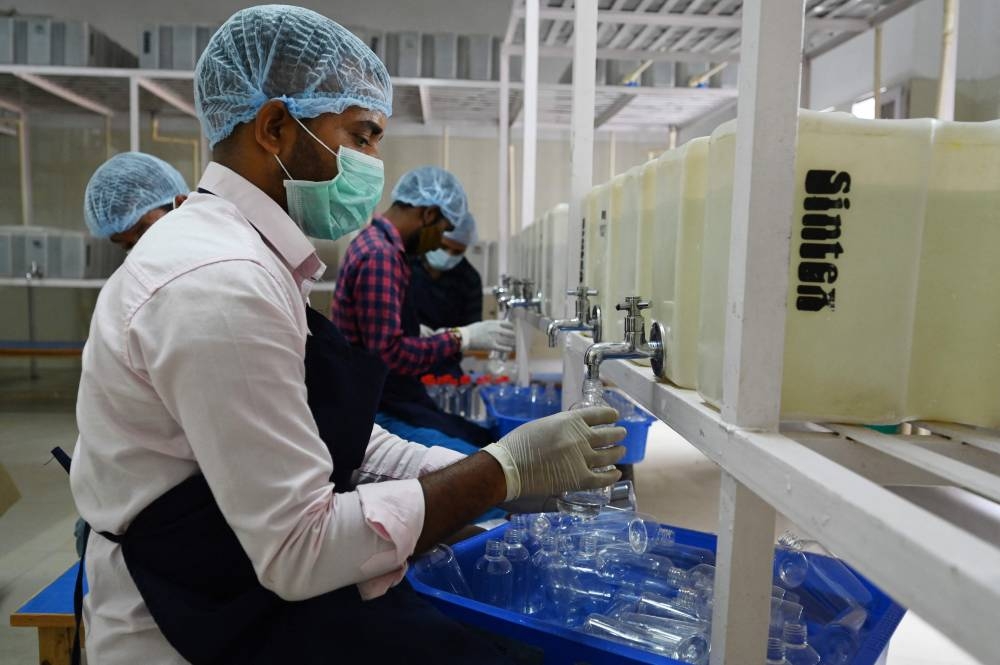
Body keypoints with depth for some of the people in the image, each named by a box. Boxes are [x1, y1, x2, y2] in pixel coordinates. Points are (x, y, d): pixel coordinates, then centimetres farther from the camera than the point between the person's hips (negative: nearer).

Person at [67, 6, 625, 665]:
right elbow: (301, 551, -24)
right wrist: (504, 469, -20)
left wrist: (497, 473, -4)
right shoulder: (220, 283, -25)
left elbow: (328, 440, 5)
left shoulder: (250, 260, 6)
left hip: (250, 587, 8)